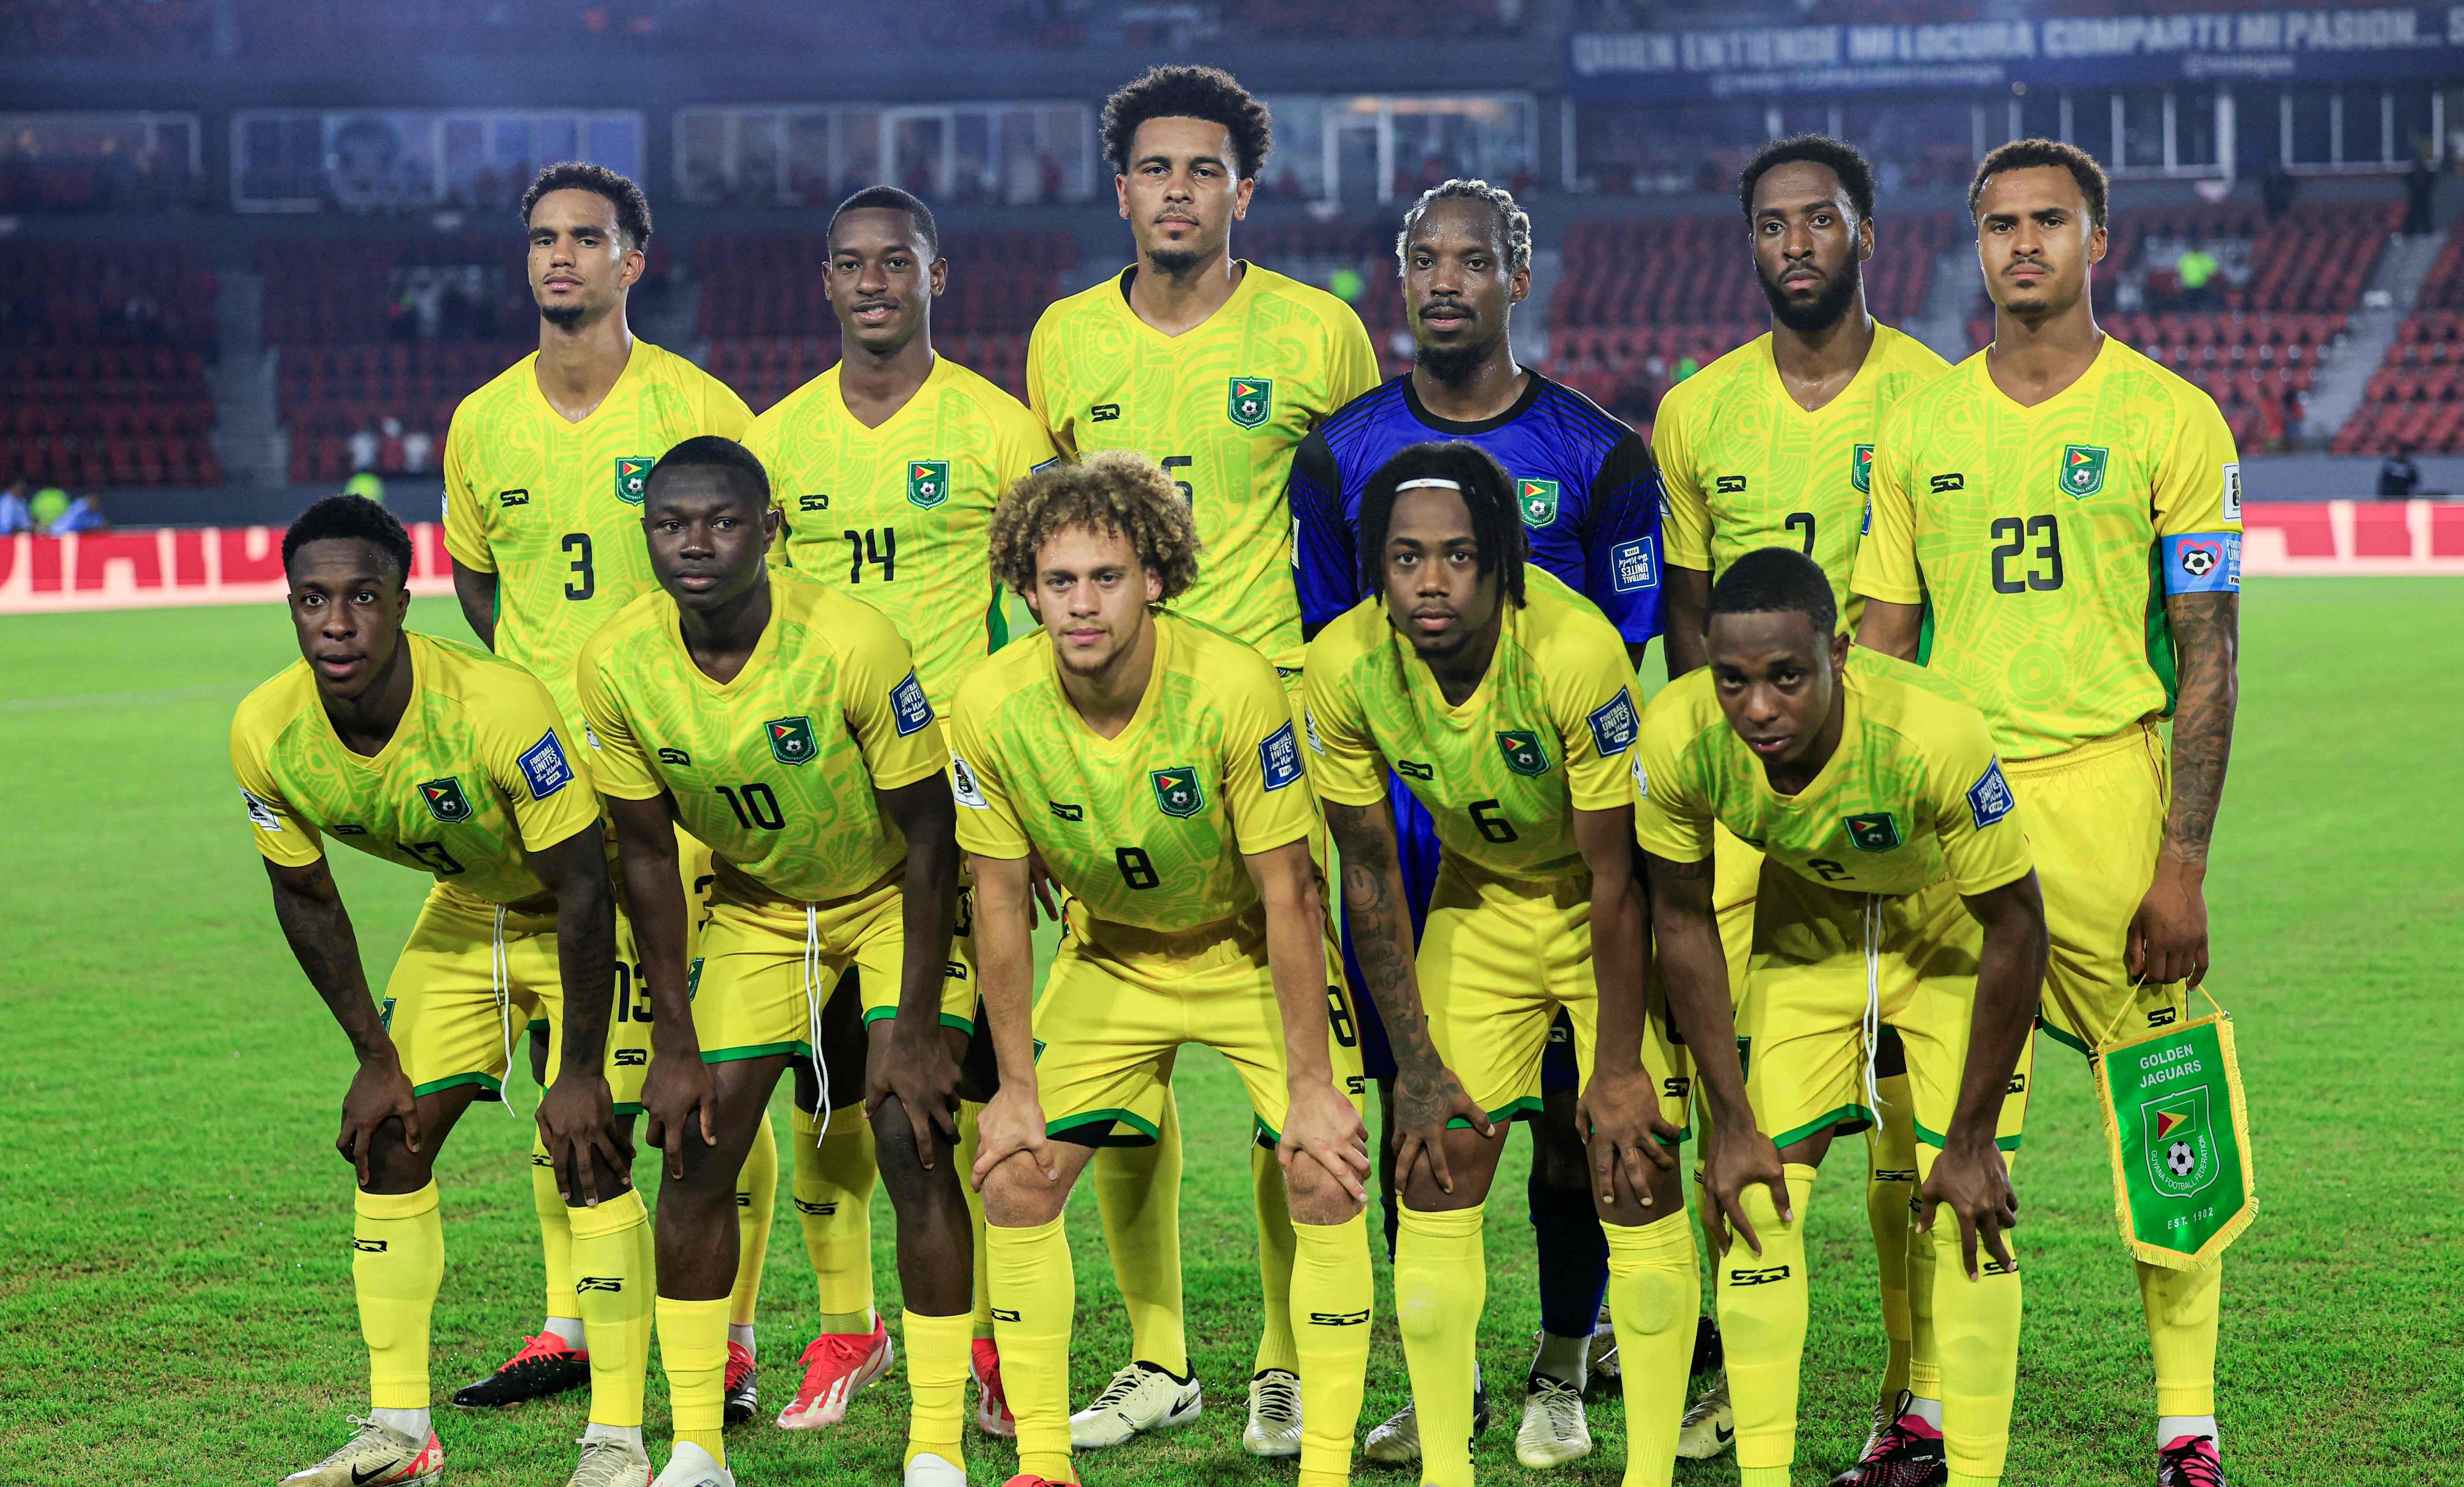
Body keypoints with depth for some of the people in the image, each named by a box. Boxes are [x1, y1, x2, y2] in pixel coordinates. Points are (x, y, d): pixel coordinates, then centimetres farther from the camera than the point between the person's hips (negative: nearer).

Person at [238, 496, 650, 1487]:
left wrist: (580, 1074, -24)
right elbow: (304, 896, -3)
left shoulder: (497, 707, -37)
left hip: (588, 918, -6)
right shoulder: (266, 733, -21)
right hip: (465, 911, 6)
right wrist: (376, 1058, -1)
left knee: (587, 1158, -15)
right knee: (389, 1139, 2)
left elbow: (582, 890, -28)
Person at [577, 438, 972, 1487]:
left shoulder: (851, 643, -31)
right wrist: (674, 1043, -7)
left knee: (912, 1144, -14)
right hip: (753, 904, 4)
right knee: (695, 1153, -3)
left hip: (895, 894, -4)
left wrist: (915, 1028, -21)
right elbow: (647, 855, -6)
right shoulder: (616, 667, -19)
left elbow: (928, 831, -21)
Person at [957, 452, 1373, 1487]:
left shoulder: (1233, 689, -30)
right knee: (1015, 1179, -6)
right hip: (1109, 954, 3)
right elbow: (1000, 900, -8)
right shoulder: (990, 707, -21)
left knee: (1323, 1177, -18)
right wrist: (1017, 1087, -5)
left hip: (1251, 950, -3)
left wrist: (1311, 1085, -20)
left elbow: (1287, 894, -22)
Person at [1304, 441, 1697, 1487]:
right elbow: (1369, 872, -7)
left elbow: (1618, 877, -23)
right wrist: (1416, 1062, -5)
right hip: (1478, 901, 3)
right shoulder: (1345, 667, -21)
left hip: (1611, 913, -3)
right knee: (1435, 1173, -3)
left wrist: (1619, 1066, -18)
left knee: (1637, 1181, -9)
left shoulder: (1575, 653, -33)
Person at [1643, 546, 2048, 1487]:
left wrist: (1970, 1141, -18)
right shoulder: (1677, 739, -29)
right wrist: (1733, 1122, -8)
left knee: (1968, 1202, -11)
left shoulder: (1935, 736, -39)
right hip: (1807, 925, 3)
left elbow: (2015, 926, -23)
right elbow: (1683, 918, -10)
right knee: (1754, 1191, -5)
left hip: (1955, 934, -3)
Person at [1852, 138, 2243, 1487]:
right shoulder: (1918, 428, 10)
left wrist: (2183, 863, -8)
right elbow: (1879, 647, 12)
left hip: (2105, 793, -3)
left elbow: (2208, 660, -1)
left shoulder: (2169, 420, 1)